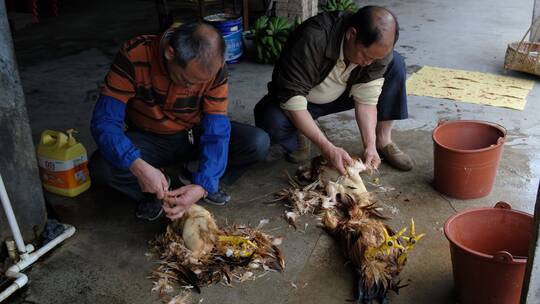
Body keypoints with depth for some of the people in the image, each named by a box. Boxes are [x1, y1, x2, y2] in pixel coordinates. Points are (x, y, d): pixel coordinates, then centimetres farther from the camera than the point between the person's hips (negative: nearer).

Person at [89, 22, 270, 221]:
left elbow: (216, 132, -22)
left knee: (259, 143, -21)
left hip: (194, 136, 1)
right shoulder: (134, 57, -28)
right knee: (100, 168, -31)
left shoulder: (215, 69, -22)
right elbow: (104, 122, -30)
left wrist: (203, 186, -37)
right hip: (149, 139, -1)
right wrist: (138, 166, -46)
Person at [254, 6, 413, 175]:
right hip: (302, 99, -4)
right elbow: (292, 99, -37)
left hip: (342, 95, 4)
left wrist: (370, 145, -32)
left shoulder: (379, 47, -22)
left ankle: (383, 141, -4)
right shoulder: (313, 39, -38)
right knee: (272, 122, -38)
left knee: (396, 64, -15)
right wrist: (327, 148, -41)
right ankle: (300, 134, -2)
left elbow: (366, 98, -19)